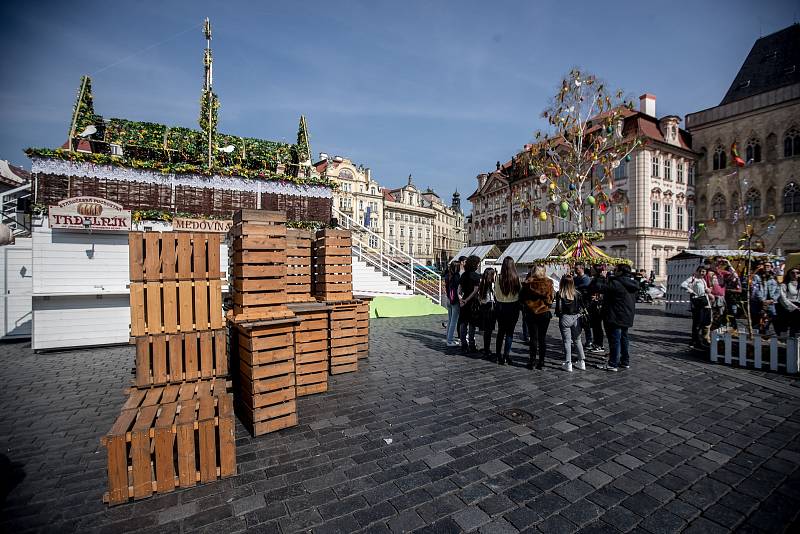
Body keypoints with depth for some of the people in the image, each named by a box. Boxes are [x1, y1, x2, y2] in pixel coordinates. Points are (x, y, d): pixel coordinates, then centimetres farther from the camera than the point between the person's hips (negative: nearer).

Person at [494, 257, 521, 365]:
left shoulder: (499, 278, -10)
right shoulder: (516, 278, -13)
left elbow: (496, 294, -2)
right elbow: (521, 292, -6)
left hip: (501, 306, 2)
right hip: (513, 306, -2)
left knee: (500, 331, 15)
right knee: (510, 332, 8)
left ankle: (499, 355, 22)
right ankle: (506, 356, 8)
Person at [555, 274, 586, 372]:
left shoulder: (560, 294, -13)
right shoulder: (577, 293, -3)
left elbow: (558, 308, -13)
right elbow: (582, 306, 2)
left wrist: (558, 314, 6)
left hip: (565, 318, -3)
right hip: (576, 318, 4)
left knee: (567, 341, 5)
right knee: (577, 340, 17)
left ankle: (568, 364, 7)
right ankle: (581, 362, 23)